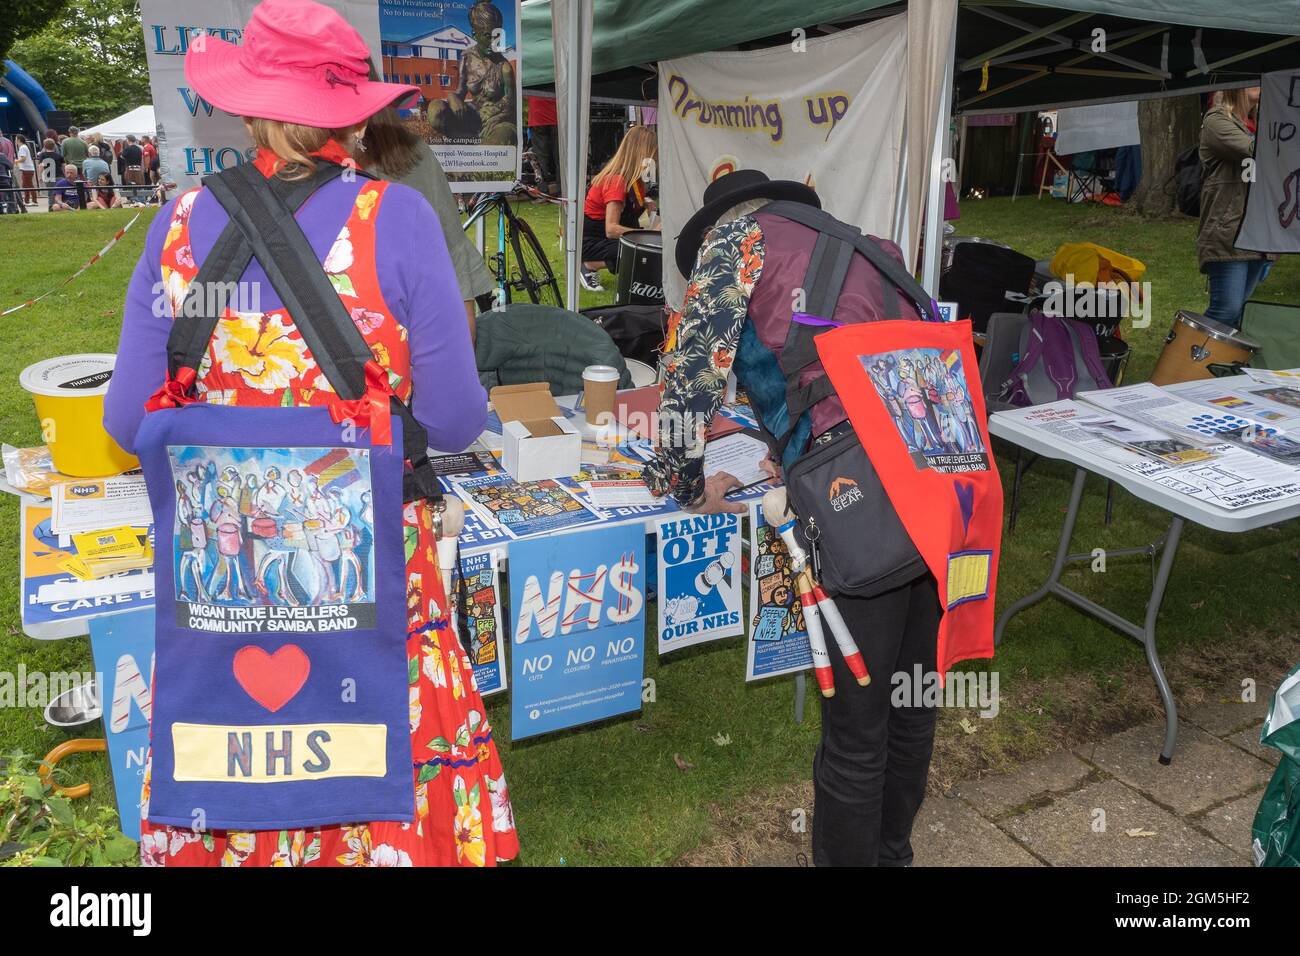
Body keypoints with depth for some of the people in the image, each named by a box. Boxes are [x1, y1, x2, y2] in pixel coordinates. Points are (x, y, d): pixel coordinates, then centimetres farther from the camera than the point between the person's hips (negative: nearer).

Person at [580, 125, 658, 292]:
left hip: (606, 236, 8)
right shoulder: (616, 181, -26)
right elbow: (611, 229, -37)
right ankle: (588, 266, -10)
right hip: (588, 240, -8)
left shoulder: (634, 179, 1)